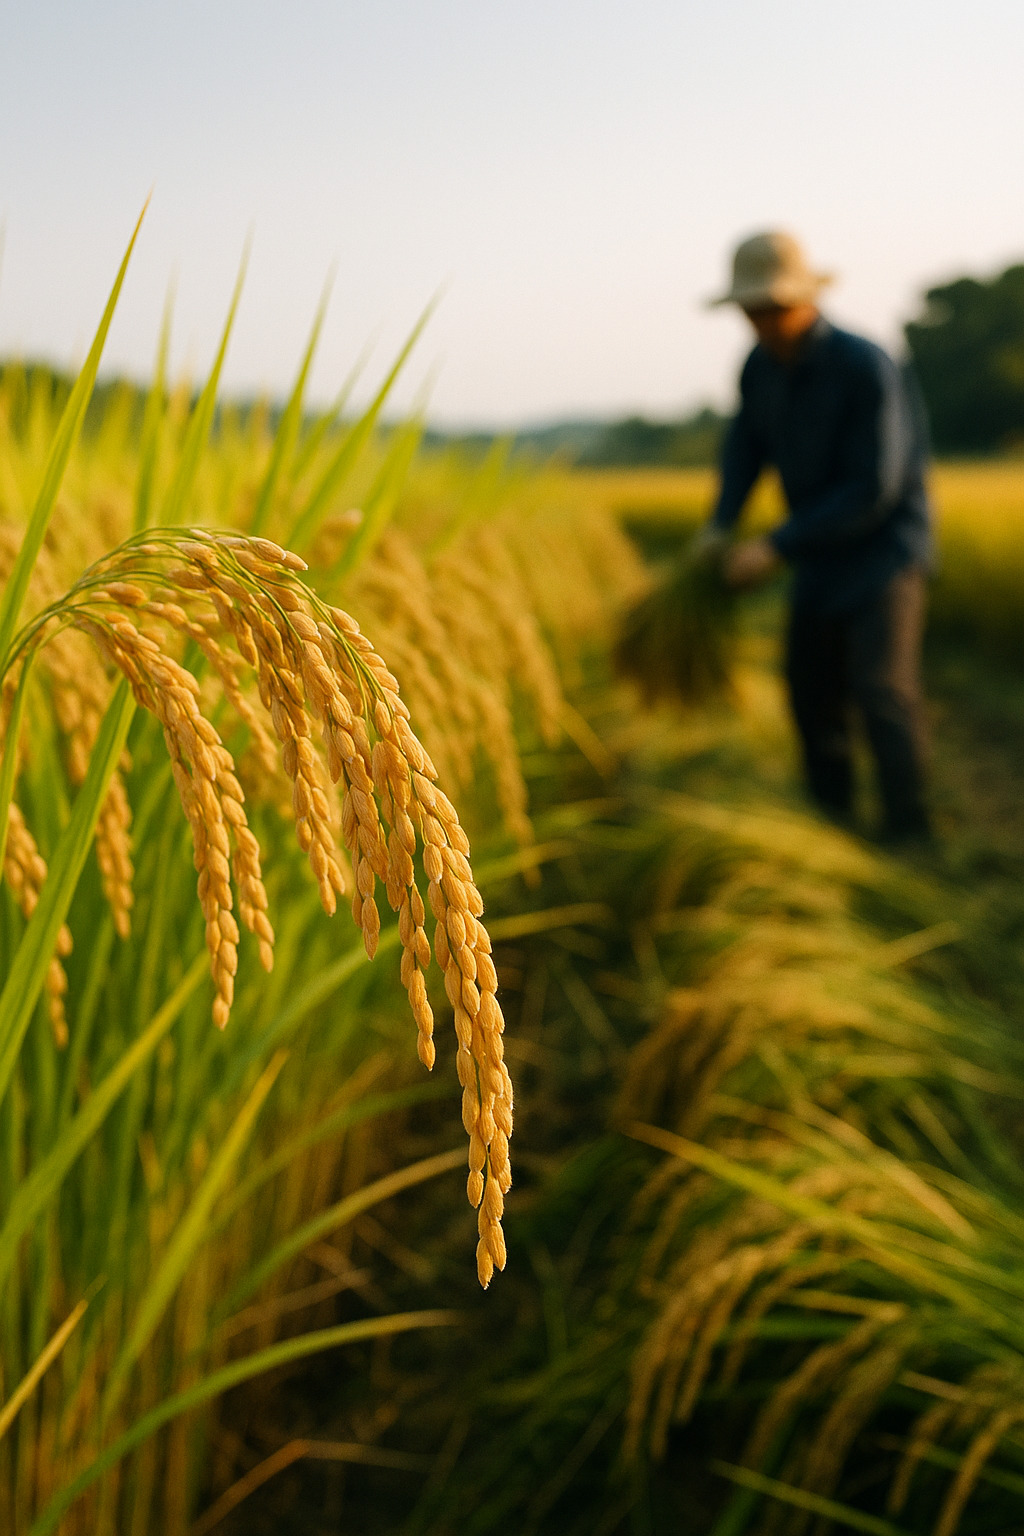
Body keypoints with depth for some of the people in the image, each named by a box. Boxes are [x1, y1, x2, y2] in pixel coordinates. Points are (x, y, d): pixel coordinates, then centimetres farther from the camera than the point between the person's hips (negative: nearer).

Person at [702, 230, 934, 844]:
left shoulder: (866, 368, -25)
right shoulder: (762, 365, -4)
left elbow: (874, 490, -25)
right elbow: (746, 445, 11)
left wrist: (778, 547, -24)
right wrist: (719, 528, -6)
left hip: (886, 545, -7)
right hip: (822, 549, 7)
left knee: (881, 688, -16)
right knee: (811, 683, 11)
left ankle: (909, 833, -6)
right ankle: (831, 817, 25)